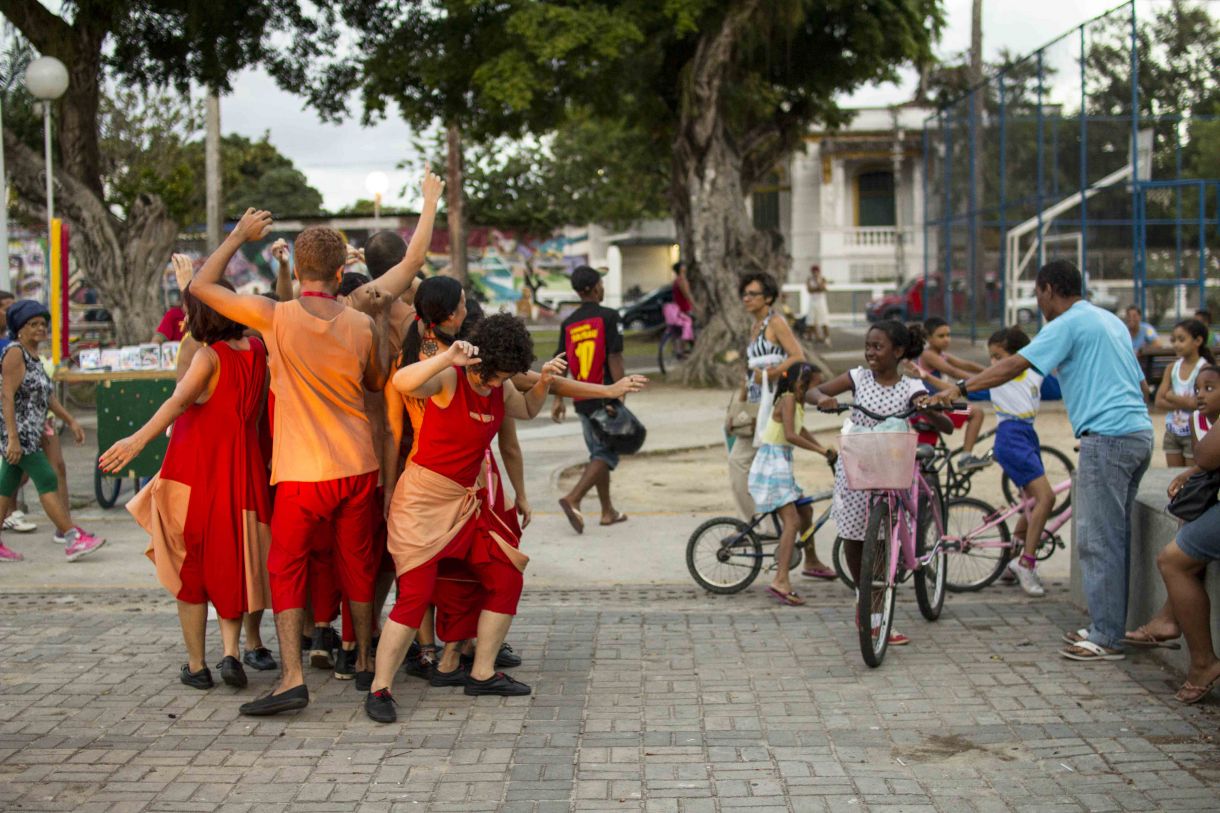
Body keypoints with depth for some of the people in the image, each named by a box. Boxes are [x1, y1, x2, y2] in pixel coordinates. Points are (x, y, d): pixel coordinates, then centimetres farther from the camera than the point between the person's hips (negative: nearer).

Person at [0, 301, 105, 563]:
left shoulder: (34, 355, 16)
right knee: (47, 481, -11)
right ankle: (72, 538, -11)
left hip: (32, 433, 9)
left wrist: (71, 421, 20)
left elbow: (47, 395, 22)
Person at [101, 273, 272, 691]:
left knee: (189, 567, 10)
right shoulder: (257, 351, 3)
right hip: (241, 474, 5)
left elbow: (179, 401, -33)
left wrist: (140, 438, -45)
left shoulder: (209, 357, -16)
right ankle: (231, 651, -1)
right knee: (229, 564, 16)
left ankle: (196, 664, 14)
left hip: (195, 472, -5)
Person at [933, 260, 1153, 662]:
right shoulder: (1111, 320, 20)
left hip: (1106, 436, -10)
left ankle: (1107, 637, -4)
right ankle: (1108, 625, 19)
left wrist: (961, 388, -11)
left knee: (1098, 540, -6)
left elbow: (1014, 365, -14)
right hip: (1139, 433, 10)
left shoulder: (1068, 324, -7)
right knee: (1114, 537, 14)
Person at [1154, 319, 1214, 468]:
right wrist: (1183, 403, -16)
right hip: (1172, 432, 5)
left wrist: (1172, 397, -10)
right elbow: (1159, 401, -2)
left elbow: (1202, 403, -20)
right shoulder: (1172, 369, 4)